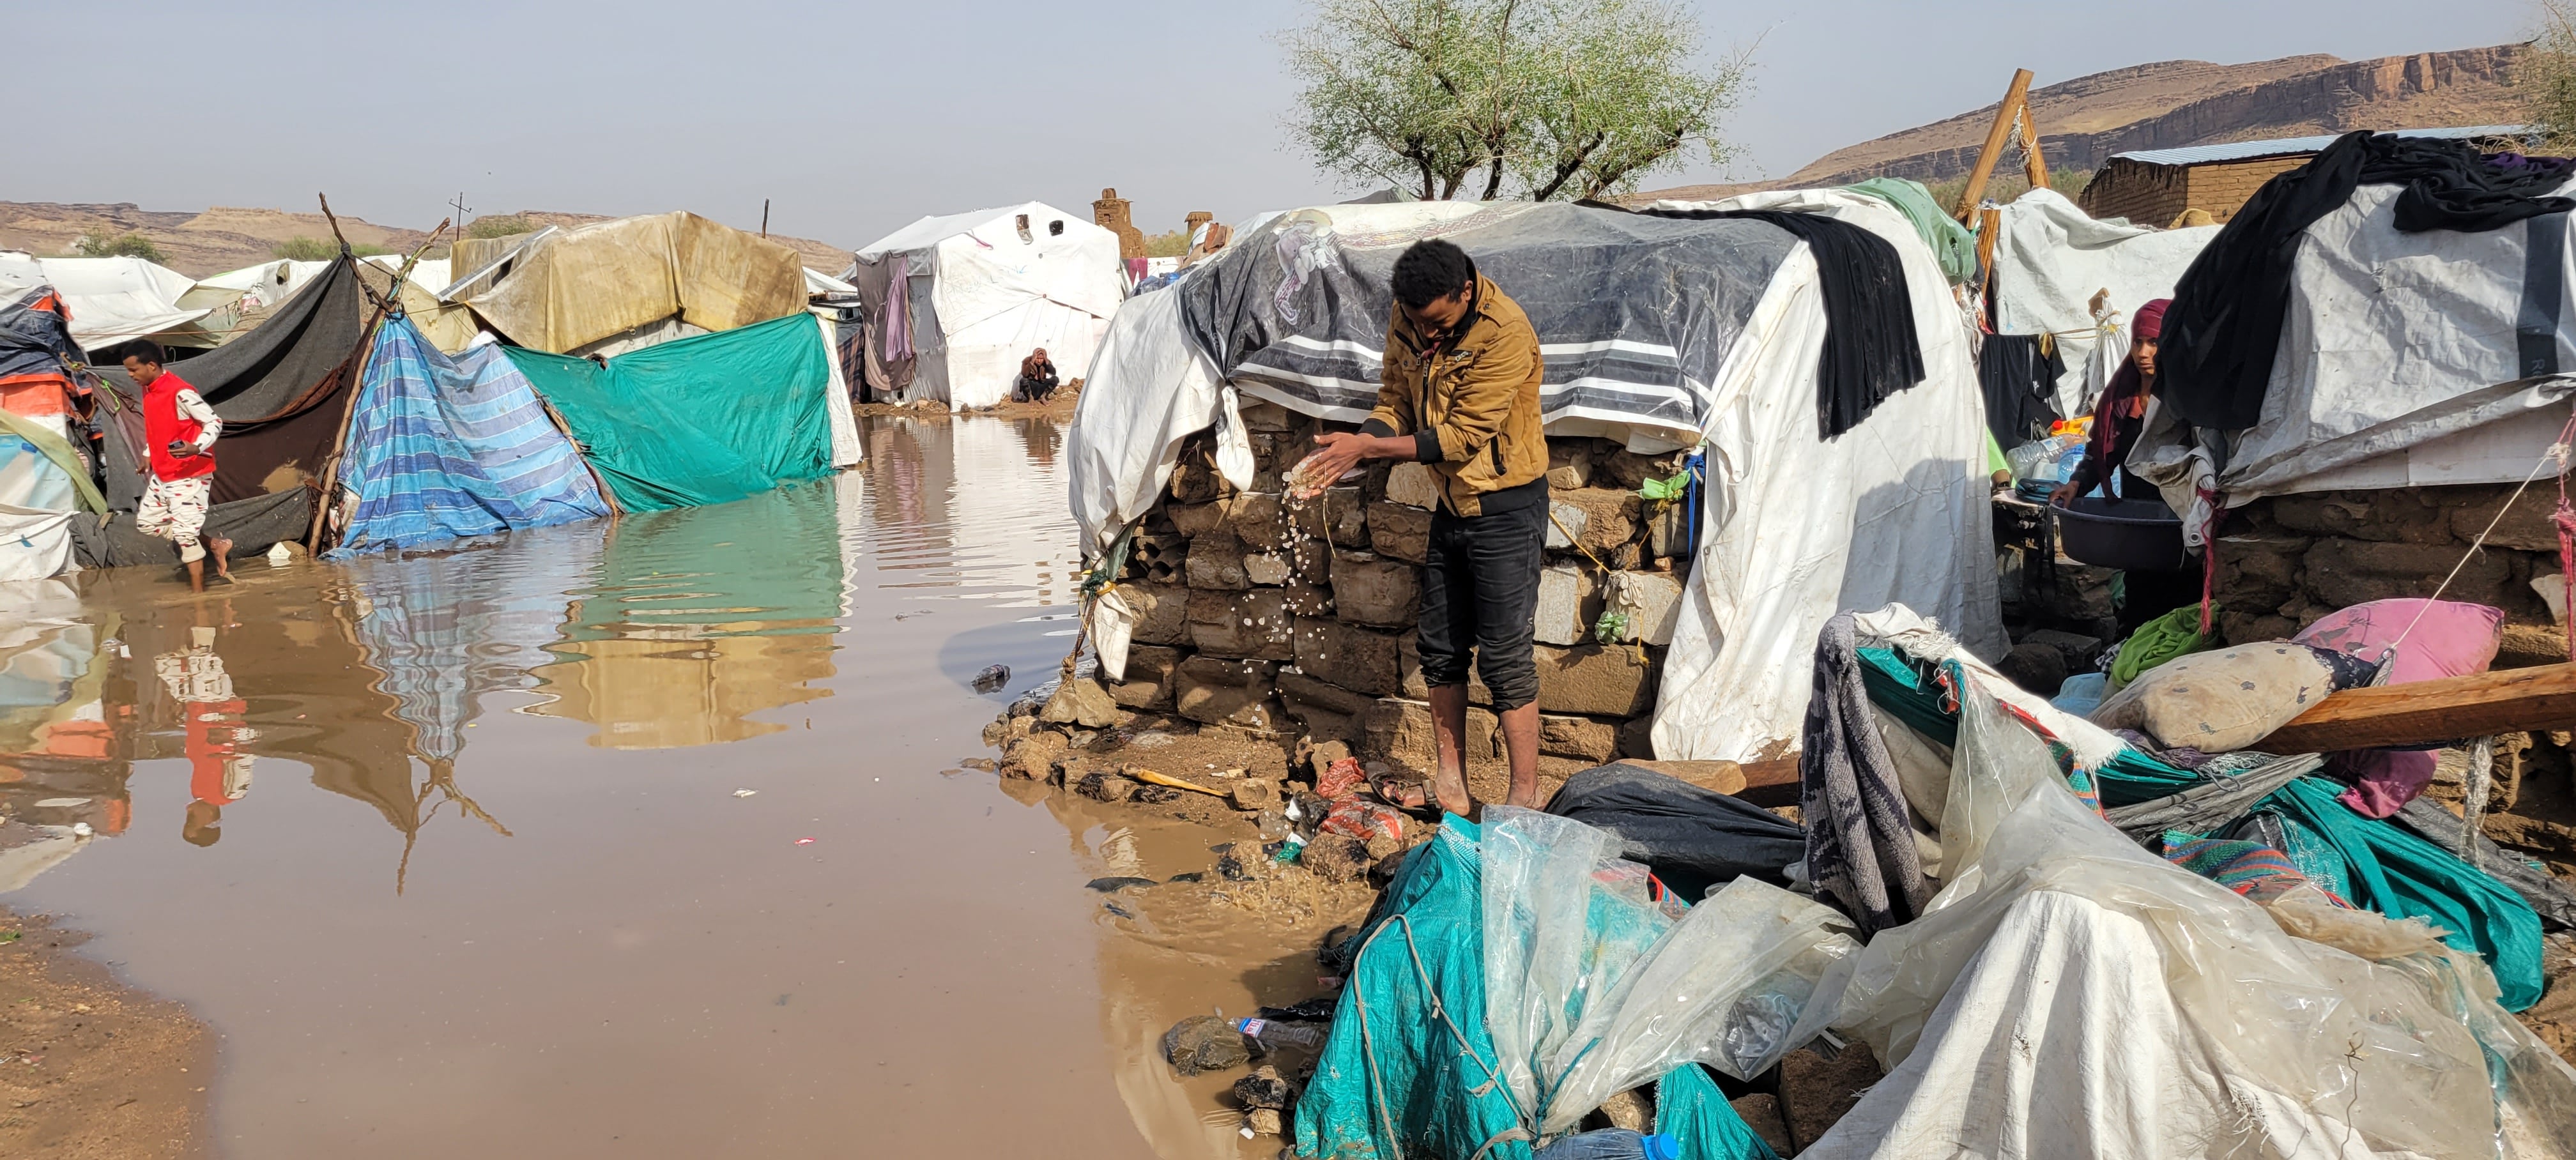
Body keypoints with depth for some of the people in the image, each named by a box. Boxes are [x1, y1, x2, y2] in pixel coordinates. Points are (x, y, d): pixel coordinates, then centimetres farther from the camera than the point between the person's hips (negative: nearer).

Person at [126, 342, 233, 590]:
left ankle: (198, 593, 4)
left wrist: (196, 448, -36)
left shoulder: (180, 392, -21)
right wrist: (149, 455, 20)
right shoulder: (148, 391, 7)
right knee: (146, 522, 13)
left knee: (185, 533, -7)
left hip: (189, 475, -10)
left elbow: (214, 422, -21)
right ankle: (214, 544, 18)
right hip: (162, 474, 10)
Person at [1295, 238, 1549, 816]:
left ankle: (1525, 798, 2)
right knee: (1442, 646, 11)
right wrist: (1347, 449, -16)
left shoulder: (1505, 333, -26)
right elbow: (1396, 402, 4)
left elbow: (1463, 437, -25)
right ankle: (1451, 784, 21)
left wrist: (1367, 447, -25)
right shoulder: (1408, 320, -3)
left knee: (1505, 654, -7)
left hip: (1506, 506, -7)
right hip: (1452, 503, 7)